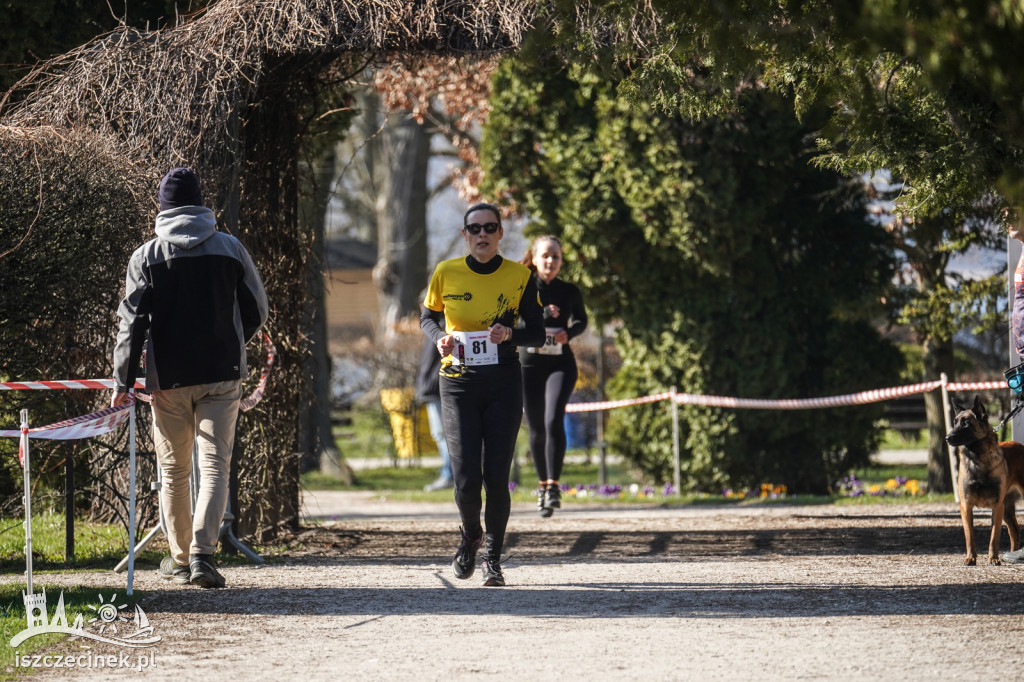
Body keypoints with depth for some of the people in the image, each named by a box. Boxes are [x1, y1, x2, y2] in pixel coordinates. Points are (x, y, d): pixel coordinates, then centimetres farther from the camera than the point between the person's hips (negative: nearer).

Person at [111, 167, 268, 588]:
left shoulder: (146, 257, -1)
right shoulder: (230, 249, 2)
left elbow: (132, 322, -5)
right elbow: (257, 312, 8)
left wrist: (123, 381, -2)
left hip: (169, 379, 0)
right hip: (222, 375, 0)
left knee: (173, 471, 12)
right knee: (215, 466, -3)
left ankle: (180, 559, 19)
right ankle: (203, 552, -20)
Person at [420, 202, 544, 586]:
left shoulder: (519, 276, 1)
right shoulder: (447, 273, 1)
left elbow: (537, 333, 6)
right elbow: (428, 317, 16)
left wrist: (511, 334, -16)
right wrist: (439, 338, -6)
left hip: (503, 384, 0)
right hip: (458, 383, 0)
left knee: (496, 478, -3)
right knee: (466, 479, -8)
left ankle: (492, 556, 17)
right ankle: (470, 536, 24)